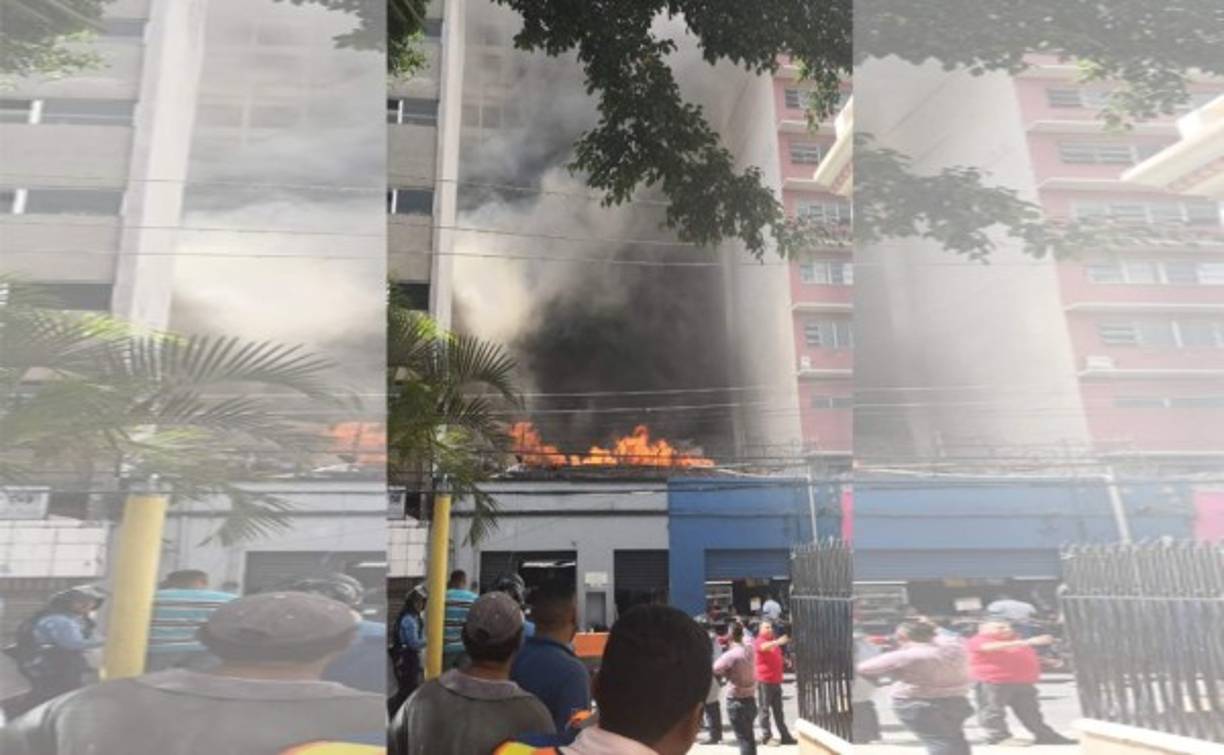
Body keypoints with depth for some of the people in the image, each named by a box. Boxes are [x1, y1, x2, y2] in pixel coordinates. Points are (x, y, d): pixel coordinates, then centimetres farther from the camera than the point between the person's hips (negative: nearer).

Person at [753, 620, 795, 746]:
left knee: (778, 710, 13)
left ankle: (785, 736, 18)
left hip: (776, 680, 8)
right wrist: (778, 642, -51)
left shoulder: (773, 642, 17)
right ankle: (766, 737, 3)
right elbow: (764, 647, -34)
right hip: (764, 680, -8)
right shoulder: (759, 641, -10)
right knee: (764, 710, -2)